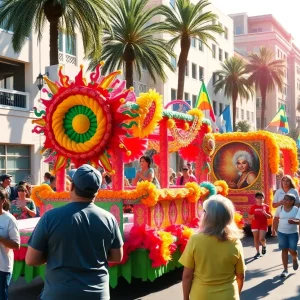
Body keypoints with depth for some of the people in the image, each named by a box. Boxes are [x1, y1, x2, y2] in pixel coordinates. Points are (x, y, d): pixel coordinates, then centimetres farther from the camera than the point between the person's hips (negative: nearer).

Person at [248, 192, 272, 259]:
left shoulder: (266, 206, -2)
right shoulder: (253, 207, 0)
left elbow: (269, 216, -1)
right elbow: (250, 215, 7)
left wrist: (265, 213, -20)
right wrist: (252, 216, -15)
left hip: (263, 225, -2)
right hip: (255, 225, 2)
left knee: (261, 239, -10)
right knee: (256, 238, 6)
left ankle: (264, 246, 25)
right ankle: (258, 252, 18)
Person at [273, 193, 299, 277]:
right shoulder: (280, 208, -1)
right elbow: (276, 219, 8)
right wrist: (275, 229, 6)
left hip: (293, 233, -2)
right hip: (282, 233, 2)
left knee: (292, 250, -3)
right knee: (284, 250, 4)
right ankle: (285, 269, 11)